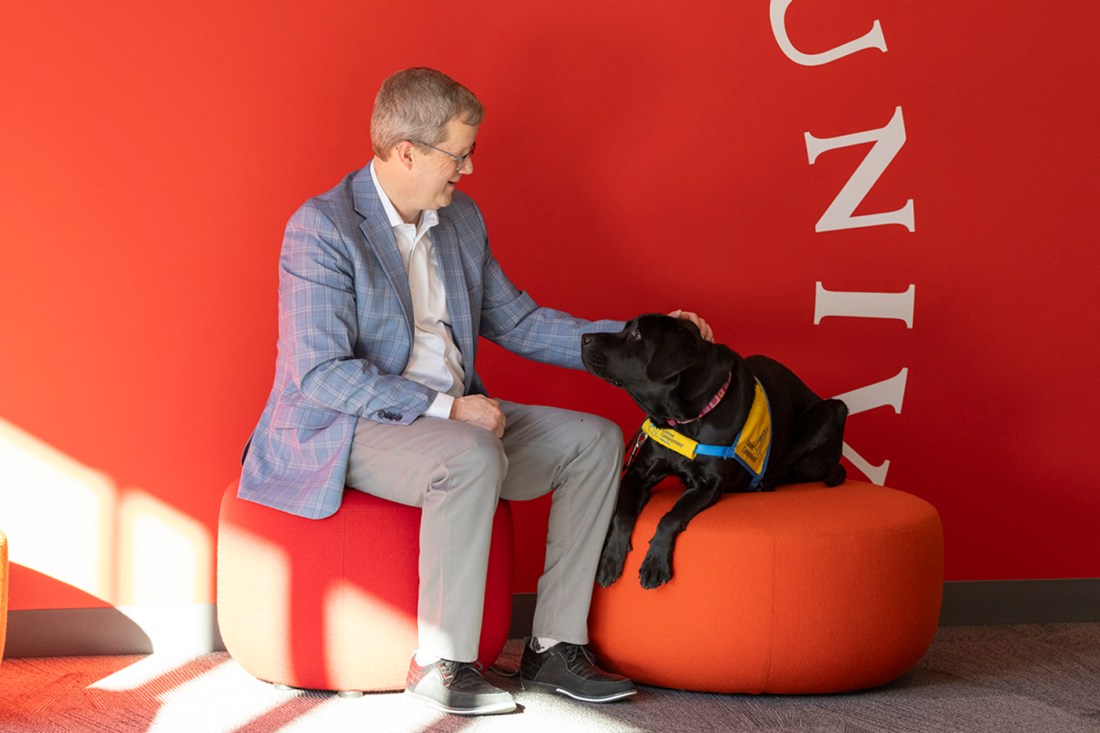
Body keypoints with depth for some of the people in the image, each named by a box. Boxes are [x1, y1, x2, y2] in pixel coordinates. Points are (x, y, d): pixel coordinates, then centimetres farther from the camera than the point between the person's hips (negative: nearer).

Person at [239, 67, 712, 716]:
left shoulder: (461, 219, 10)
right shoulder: (321, 229, -15)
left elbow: (515, 322, 18)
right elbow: (320, 374, -21)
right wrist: (445, 408, -24)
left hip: (453, 416, 8)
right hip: (346, 432, -8)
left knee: (595, 440, -5)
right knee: (474, 456, -36)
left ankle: (556, 645, -5)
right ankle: (441, 663, -25)